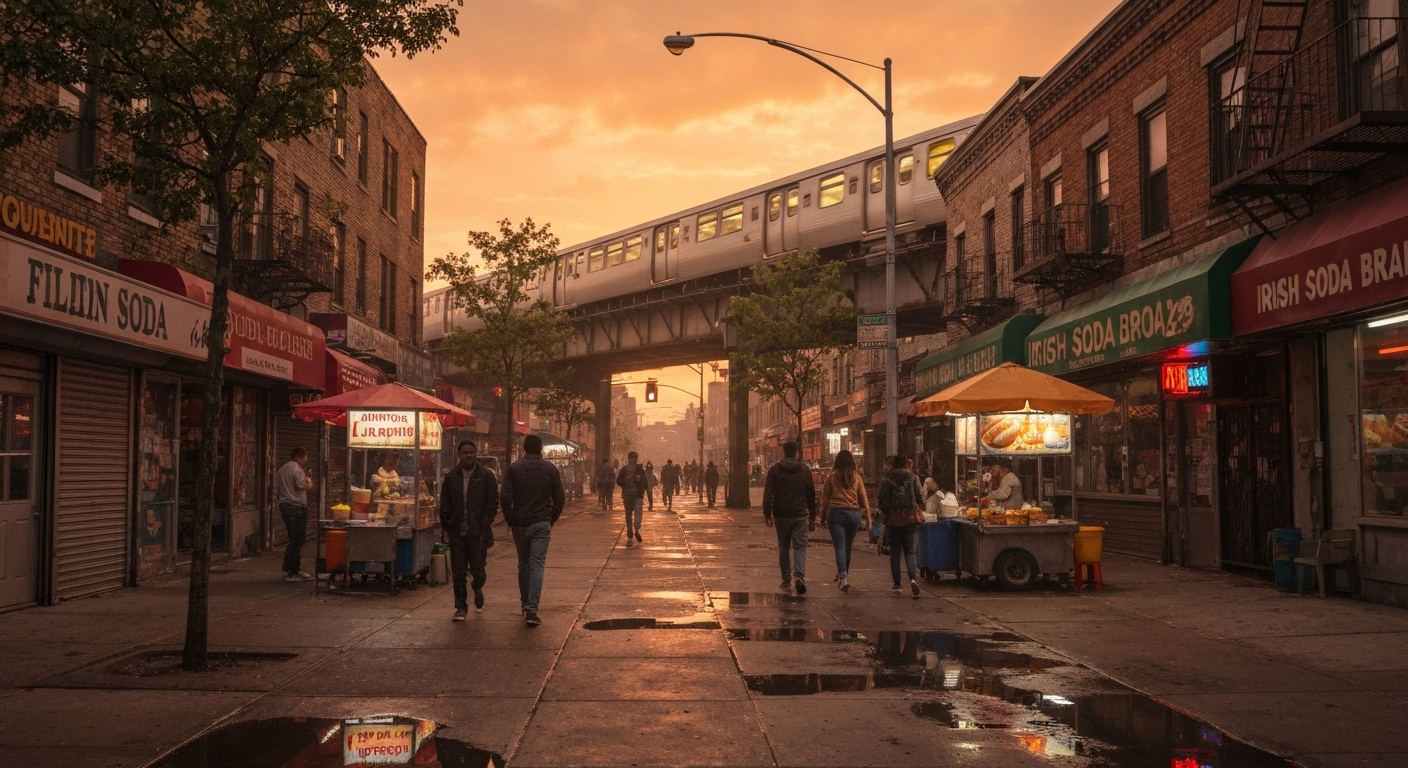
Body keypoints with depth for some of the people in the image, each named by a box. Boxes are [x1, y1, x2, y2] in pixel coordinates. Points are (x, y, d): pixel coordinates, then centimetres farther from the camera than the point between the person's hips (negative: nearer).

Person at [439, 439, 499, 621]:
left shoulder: (487, 476, 0)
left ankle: (478, 587, 37)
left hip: (478, 532, -2)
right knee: (458, 572, 3)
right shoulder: (451, 477, 7)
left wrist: (484, 526, -10)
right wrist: (445, 527, 3)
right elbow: (444, 504, 11)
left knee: (477, 568, 3)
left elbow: (492, 503, -2)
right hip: (456, 531, 2)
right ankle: (461, 607, 13)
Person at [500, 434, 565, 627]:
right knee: (537, 565, -3)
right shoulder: (550, 469, 1)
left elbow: (505, 498, -8)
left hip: (520, 524, 1)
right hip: (542, 524, -1)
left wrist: (511, 521, 3)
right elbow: (559, 499, 1)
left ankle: (526, 605, 24)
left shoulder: (513, 468, -1)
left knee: (523, 565, 15)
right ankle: (531, 609, -14)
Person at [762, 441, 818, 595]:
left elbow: (768, 494, -5)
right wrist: (812, 517, 13)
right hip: (800, 516, 0)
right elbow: (811, 495, 7)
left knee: (784, 548, 13)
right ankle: (799, 576, -22)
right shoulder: (805, 470, 3)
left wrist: (767, 514, 1)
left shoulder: (775, 470, -1)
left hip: (781, 516, 0)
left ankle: (787, 581, 15)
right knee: (800, 547, 0)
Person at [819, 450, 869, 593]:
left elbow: (825, 497, 3)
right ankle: (842, 573, 30)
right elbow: (864, 499, 4)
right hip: (854, 514, 2)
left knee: (840, 547, -4)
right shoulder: (856, 477, 3)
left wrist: (823, 515, 13)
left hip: (836, 513, -2)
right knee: (847, 546, 17)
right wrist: (868, 517, 10)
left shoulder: (832, 477, -1)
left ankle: (843, 578, -18)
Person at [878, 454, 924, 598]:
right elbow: (920, 498, -3)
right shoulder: (913, 478, -1)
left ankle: (897, 583, 15)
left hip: (892, 520, 0)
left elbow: (882, 501, -4)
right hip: (910, 519, 0)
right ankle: (913, 578, -21)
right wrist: (918, 508, 17)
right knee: (909, 551, 2)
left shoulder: (886, 480, -2)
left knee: (894, 551, 12)